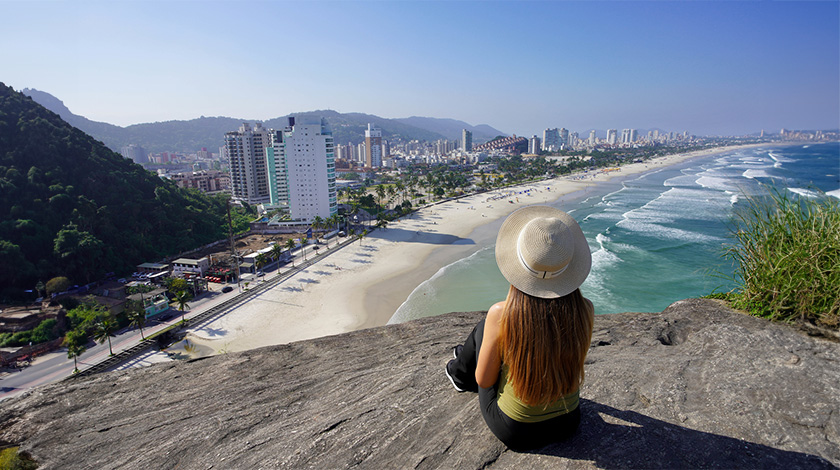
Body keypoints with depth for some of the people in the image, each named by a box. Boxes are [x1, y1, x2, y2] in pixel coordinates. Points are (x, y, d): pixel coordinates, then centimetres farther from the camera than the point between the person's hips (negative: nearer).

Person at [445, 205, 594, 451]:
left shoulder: (501, 315, -29)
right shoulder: (585, 311, -18)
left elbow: (484, 380, -12)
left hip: (516, 432, -3)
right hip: (568, 422, 4)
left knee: (482, 328, 15)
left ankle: (460, 373, 46)